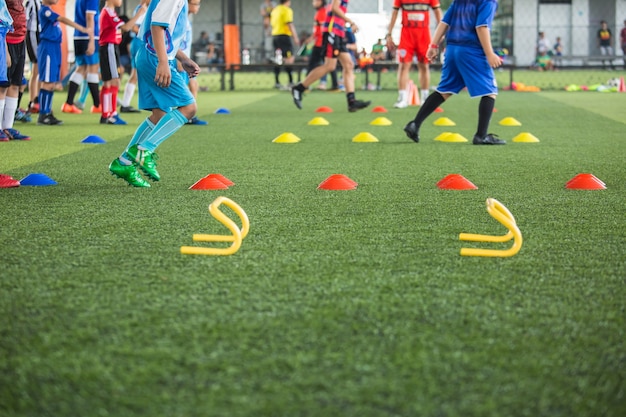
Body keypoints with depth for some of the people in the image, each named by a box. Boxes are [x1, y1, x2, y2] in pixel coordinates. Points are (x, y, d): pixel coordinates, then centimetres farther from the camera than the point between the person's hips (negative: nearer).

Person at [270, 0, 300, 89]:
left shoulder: (275, 10, 17)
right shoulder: (287, 10, -7)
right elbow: (290, 24, -15)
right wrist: (295, 37, -15)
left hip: (275, 35, 8)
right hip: (284, 35, -8)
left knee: (278, 60, 10)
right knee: (289, 58, -10)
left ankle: (277, 81, 9)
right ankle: (291, 82, -16)